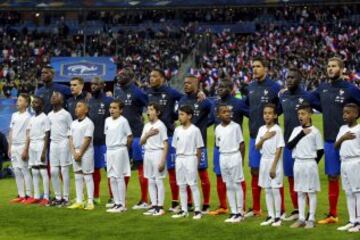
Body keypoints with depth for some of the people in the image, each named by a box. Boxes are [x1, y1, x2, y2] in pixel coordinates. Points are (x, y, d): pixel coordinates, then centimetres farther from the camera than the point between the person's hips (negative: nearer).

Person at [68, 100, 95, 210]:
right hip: (75, 152, 7)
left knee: (87, 176, -4)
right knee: (78, 177, 8)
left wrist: (80, 153, -14)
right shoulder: (73, 123, 11)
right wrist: (74, 153, -4)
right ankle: (79, 201, 13)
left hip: (86, 152, -7)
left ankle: (90, 202, -2)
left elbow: (87, 140, -13)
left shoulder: (88, 123, -9)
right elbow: (71, 139, 8)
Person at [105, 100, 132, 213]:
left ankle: (122, 204, 2)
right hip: (109, 151, 7)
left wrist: (123, 147, 2)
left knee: (119, 178, -4)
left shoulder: (123, 121, -10)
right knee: (112, 178, 8)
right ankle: (117, 203, 16)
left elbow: (130, 137, -7)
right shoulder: (107, 120, 9)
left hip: (119, 151, -7)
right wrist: (110, 145, 9)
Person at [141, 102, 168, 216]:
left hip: (157, 153, -7)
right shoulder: (146, 126, 13)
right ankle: (154, 206, 13)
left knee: (159, 181, -4)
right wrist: (148, 134, -7)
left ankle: (160, 207, -1)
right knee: (150, 181, 8)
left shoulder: (160, 125, -7)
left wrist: (163, 161, -16)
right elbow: (141, 142, 12)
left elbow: (165, 144, -10)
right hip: (147, 153, 7)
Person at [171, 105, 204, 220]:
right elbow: (175, 146, 12)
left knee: (193, 184, -4)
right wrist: (178, 158, 4)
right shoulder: (177, 130, 9)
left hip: (190, 158, -5)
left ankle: (197, 210, 0)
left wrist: (197, 162, -6)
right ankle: (184, 210, 15)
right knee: (181, 185, 8)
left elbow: (199, 148, -4)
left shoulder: (195, 130, -6)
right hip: (179, 159, 6)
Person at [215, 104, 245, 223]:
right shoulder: (217, 128, 6)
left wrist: (241, 159, -4)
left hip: (234, 156, -5)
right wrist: (223, 156, 7)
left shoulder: (235, 126, -7)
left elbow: (241, 143, -3)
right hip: (223, 157, 5)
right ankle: (233, 212, 15)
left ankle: (240, 212, 6)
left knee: (237, 185, 0)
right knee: (229, 186, 9)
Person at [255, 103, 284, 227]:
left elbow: (279, 149, -12)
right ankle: (270, 216, 15)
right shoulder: (261, 129, 7)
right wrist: (263, 138, -14)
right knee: (267, 190, 8)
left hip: (274, 161, -6)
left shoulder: (277, 129, -10)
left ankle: (278, 217, 2)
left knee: (275, 189, -4)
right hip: (264, 161, 6)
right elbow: (257, 147, 6)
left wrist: (274, 166, -16)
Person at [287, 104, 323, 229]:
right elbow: (289, 146, -3)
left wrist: (312, 162, 0)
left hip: (310, 163, -5)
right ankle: (301, 219, 14)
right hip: (298, 163, 5)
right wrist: (301, 134, -8)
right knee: (300, 192, 9)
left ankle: (311, 219, 5)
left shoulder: (315, 131, -5)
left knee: (311, 192, 1)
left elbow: (320, 150, -2)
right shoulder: (296, 130, 8)